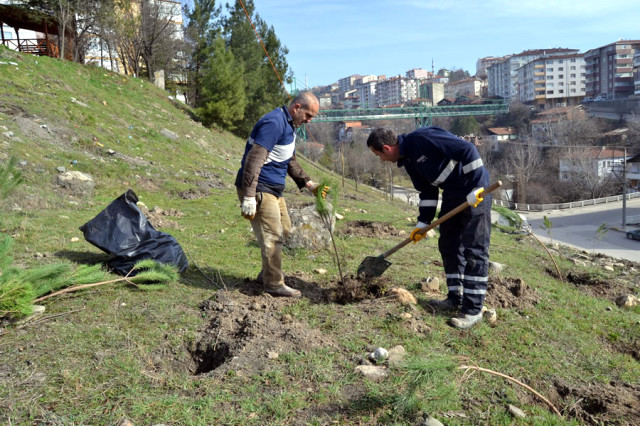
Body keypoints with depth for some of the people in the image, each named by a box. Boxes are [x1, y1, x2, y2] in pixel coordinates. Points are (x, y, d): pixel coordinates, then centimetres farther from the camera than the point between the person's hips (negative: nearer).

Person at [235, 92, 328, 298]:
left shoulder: (289, 125, 15)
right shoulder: (274, 122, -18)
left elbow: (290, 161, 26)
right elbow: (254, 159, -26)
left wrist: (308, 183, 16)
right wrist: (249, 197, -30)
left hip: (273, 189, 11)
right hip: (258, 189, -11)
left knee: (284, 228, 19)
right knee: (273, 235, -6)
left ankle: (267, 275, 32)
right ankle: (274, 284, 8)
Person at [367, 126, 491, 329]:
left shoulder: (422, 138, -22)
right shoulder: (408, 160, 7)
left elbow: (468, 150, -25)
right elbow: (427, 191, 15)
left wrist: (476, 187, -25)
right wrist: (423, 223, 10)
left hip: (475, 193, -10)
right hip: (452, 195, 10)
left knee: (474, 249, -7)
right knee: (448, 245, 12)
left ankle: (473, 309, -2)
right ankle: (455, 298, 23)